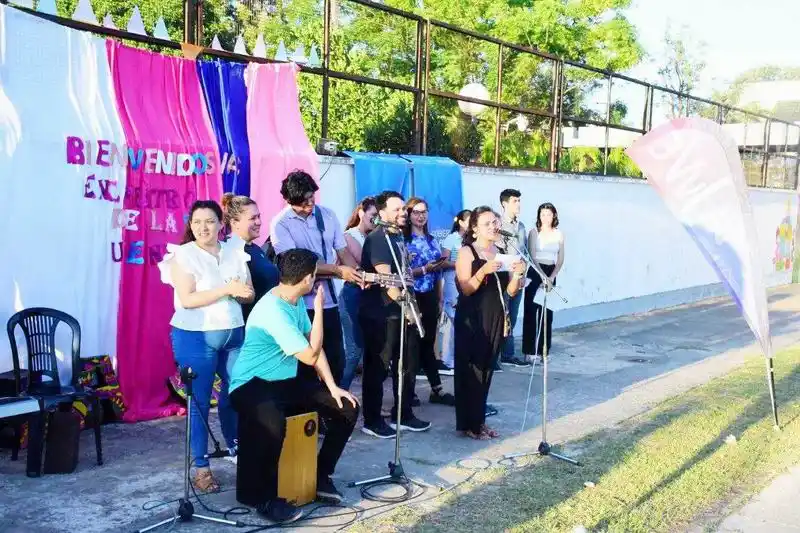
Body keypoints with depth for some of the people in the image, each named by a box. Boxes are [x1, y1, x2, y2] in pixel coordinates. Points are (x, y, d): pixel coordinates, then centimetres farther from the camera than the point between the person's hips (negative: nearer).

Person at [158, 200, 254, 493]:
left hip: (234, 334, 4)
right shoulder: (183, 254, -7)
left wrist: (241, 292, -15)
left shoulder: (236, 251, 7)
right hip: (195, 338, -4)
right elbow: (187, 299, -17)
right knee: (199, 402, 2)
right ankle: (201, 468, 9)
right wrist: (227, 289, -22)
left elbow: (249, 294, 8)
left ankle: (238, 452, 26)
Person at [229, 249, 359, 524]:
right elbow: (311, 356, -22)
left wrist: (332, 386, 2)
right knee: (272, 424, -42)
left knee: (347, 408, 0)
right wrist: (319, 308, -16)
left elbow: (314, 345, 11)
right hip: (253, 385, -9)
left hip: (286, 382, 9)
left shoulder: (296, 301, 4)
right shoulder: (273, 310, -25)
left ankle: (321, 475, 14)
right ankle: (262, 495, -18)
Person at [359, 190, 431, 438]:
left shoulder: (399, 237, 14)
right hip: (380, 314, -9)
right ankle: (372, 420, 12)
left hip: (401, 311, 9)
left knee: (407, 365, 15)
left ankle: (404, 415, 27)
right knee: (378, 367, 0)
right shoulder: (377, 238, -14)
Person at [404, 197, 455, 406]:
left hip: (431, 297, 6)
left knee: (428, 343, 11)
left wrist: (440, 299, 14)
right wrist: (425, 269, -23)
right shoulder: (403, 240, -7)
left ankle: (437, 390, 15)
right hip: (414, 298, -6)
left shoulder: (432, 240, 13)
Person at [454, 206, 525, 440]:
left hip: (495, 318, 6)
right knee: (470, 370, -2)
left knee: (487, 369, 11)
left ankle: (480, 420, 20)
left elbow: (511, 291, 8)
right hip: (472, 319, -6)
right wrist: (484, 270, -28)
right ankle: (468, 424, 6)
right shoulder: (467, 252, -7)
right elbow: (466, 289, -14)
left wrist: (517, 274, -11)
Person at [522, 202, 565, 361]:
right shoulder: (534, 232, -3)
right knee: (531, 311, -3)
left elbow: (560, 259, 7)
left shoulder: (559, 234, 7)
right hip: (535, 272, -3)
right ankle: (530, 350, 0)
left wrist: (552, 277, -6)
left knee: (547, 313, 4)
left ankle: (543, 350, 11)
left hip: (551, 274, 3)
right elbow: (532, 257, -8)